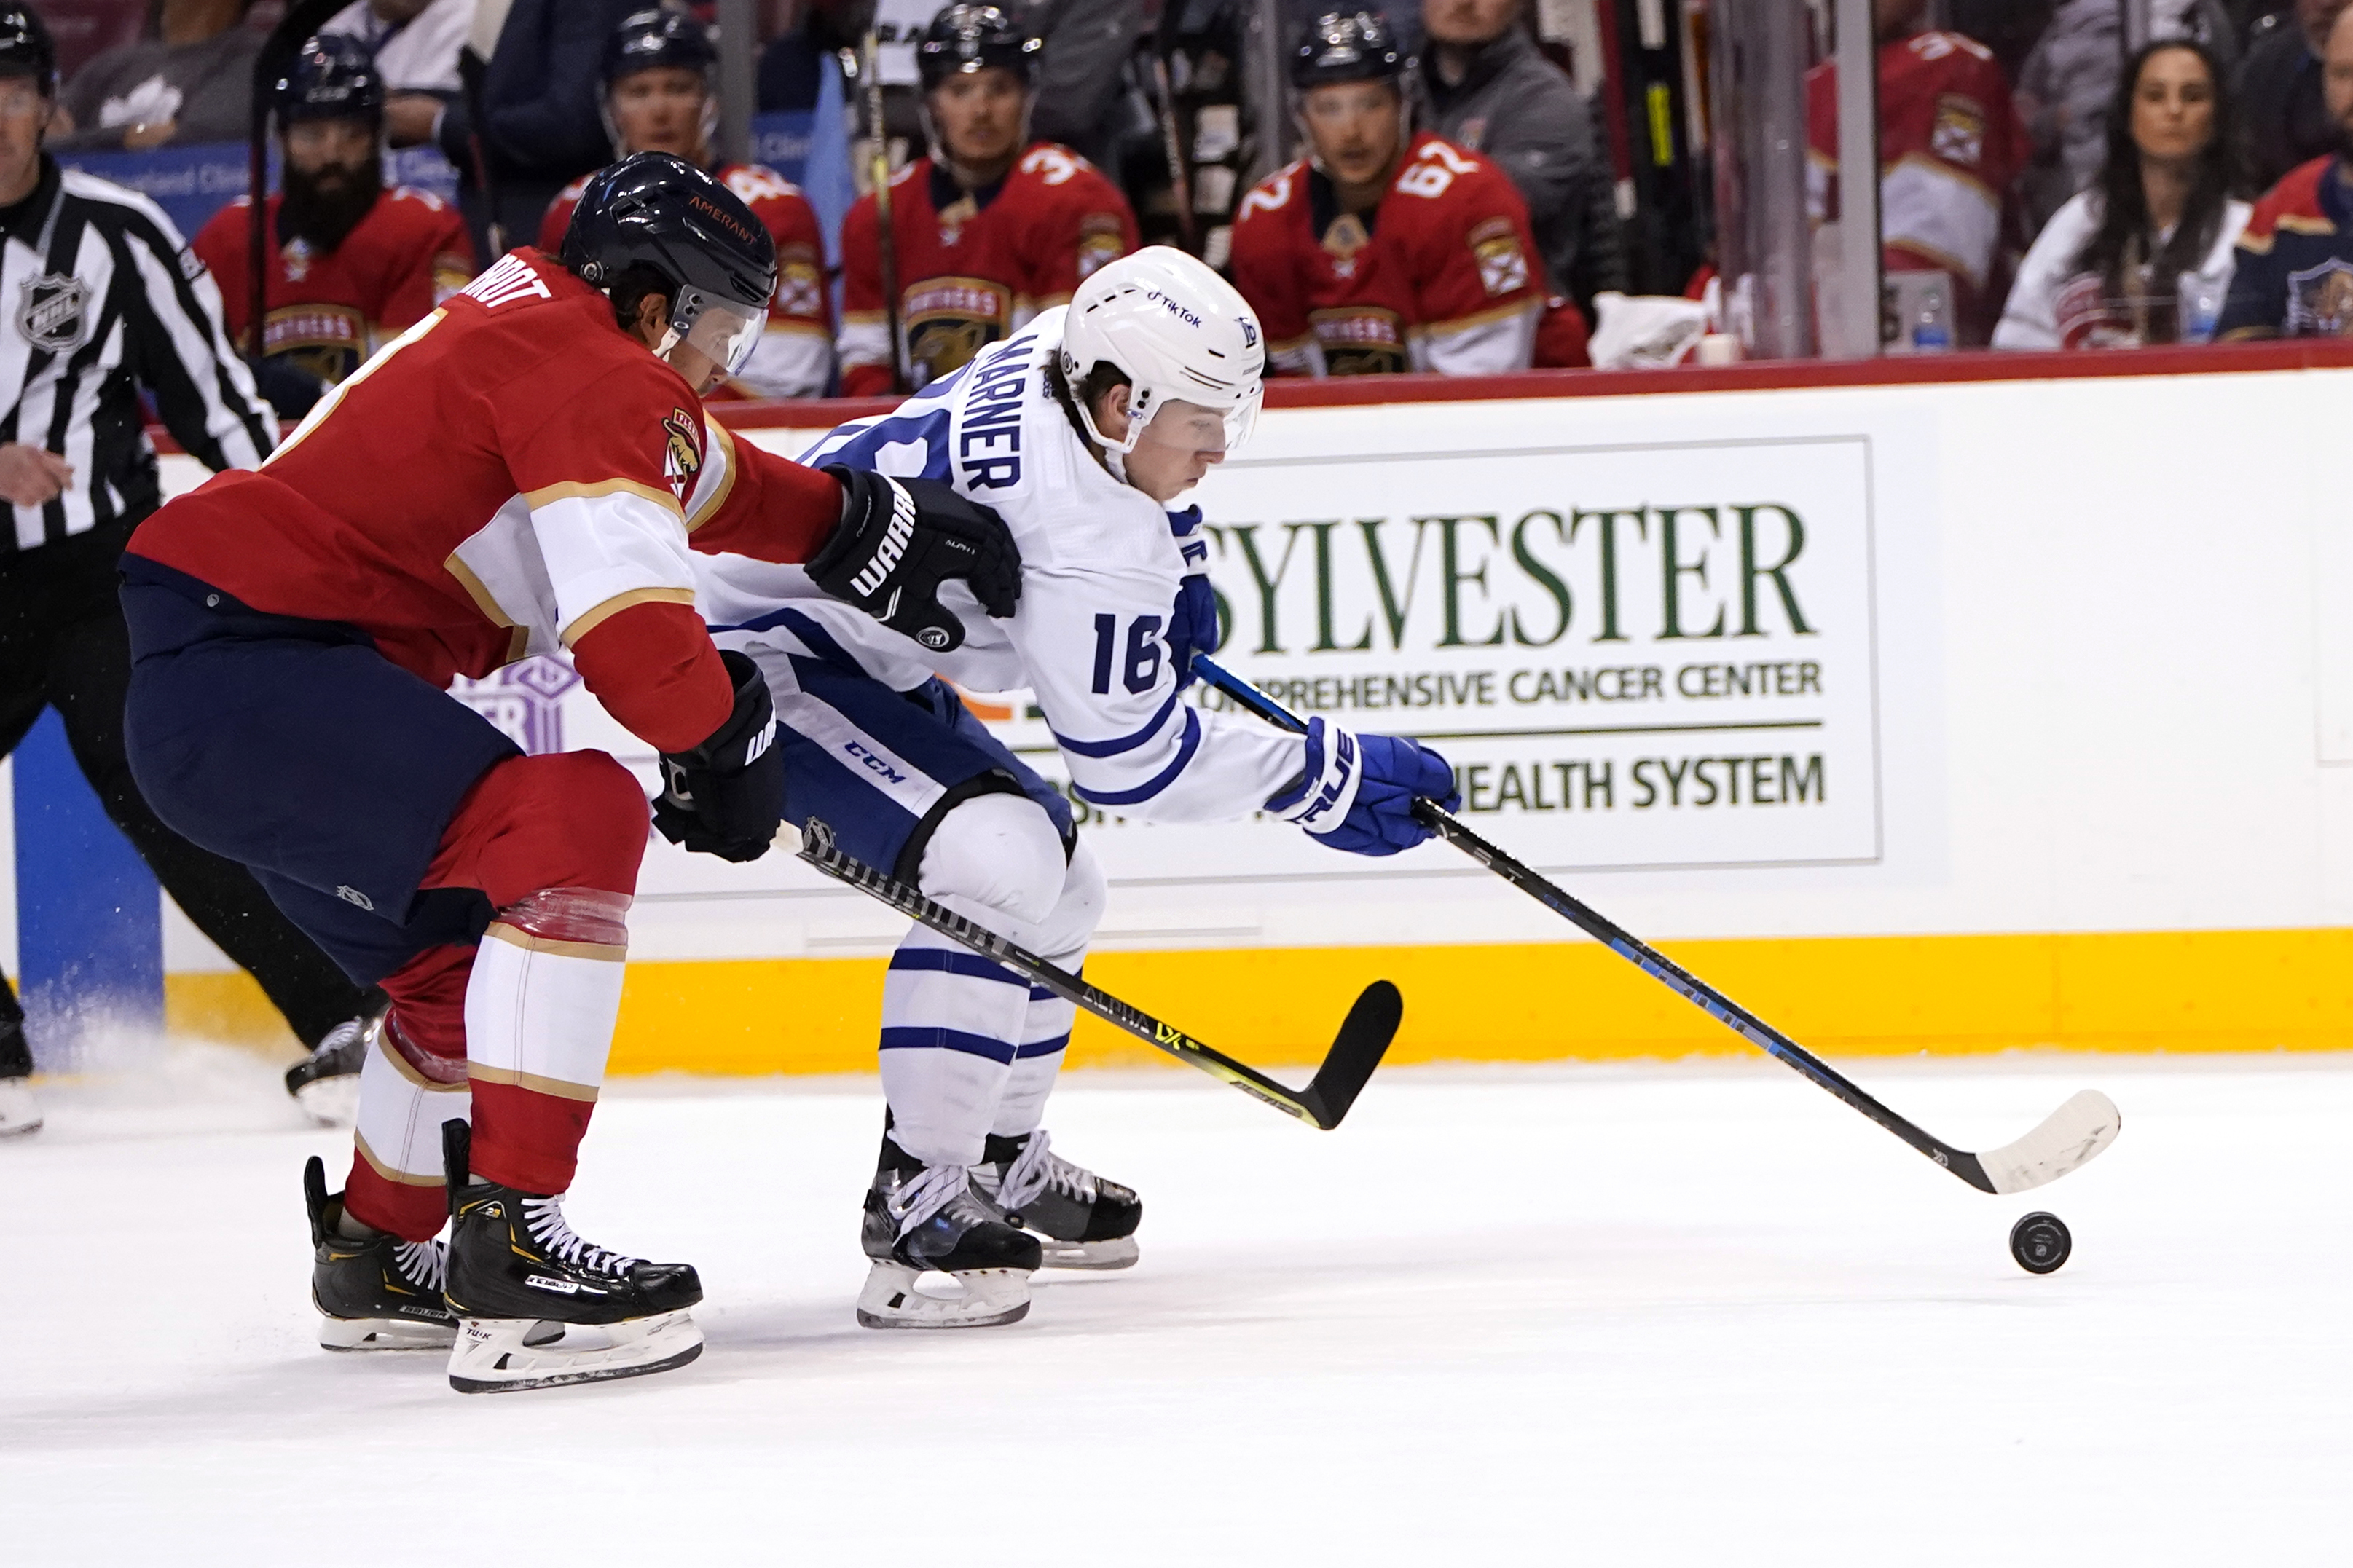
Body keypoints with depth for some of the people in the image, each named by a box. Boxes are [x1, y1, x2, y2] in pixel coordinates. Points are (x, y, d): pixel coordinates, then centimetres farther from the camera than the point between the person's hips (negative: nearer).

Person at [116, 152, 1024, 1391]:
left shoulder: (533, 320, 20)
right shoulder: (594, 374, -11)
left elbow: (705, 481, 35)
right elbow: (631, 624, -20)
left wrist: (869, 522, 30)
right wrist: (728, 739, -3)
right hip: (252, 672, -11)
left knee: (472, 941, 23)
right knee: (577, 825, -20)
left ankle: (378, 1256, 39)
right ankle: (510, 1254, -26)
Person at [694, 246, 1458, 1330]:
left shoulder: (1067, 354, -5)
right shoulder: (1082, 539, -31)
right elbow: (1132, 756, -22)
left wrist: (1173, 568, 11)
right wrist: (1326, 776, -15)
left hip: (856, 657, 11)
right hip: (752, 657, -11)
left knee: (1057, 883, 17)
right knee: (998, 862, -28)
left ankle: (1002, 1166, 32)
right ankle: (917, 1201, -22)